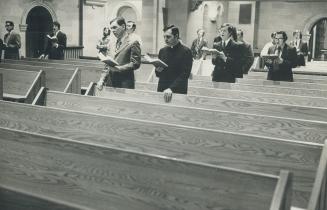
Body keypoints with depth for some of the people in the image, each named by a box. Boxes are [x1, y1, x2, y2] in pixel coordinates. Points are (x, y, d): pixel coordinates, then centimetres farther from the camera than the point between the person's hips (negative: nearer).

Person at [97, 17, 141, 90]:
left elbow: (135, 64, -11)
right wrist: (101, 80, 4)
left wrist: (118, 68, -19)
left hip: (124, 84, -6)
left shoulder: (133, 42, -4)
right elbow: (108, 65, 17)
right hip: (110, 83, 6)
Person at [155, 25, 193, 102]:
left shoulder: (186, 52, -8)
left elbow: (185, 75, -17)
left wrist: (171, 89, -28)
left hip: (178, 92, -5)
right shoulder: (162, 51, 9)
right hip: (161, 90, 5)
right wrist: (157, 70, -7)